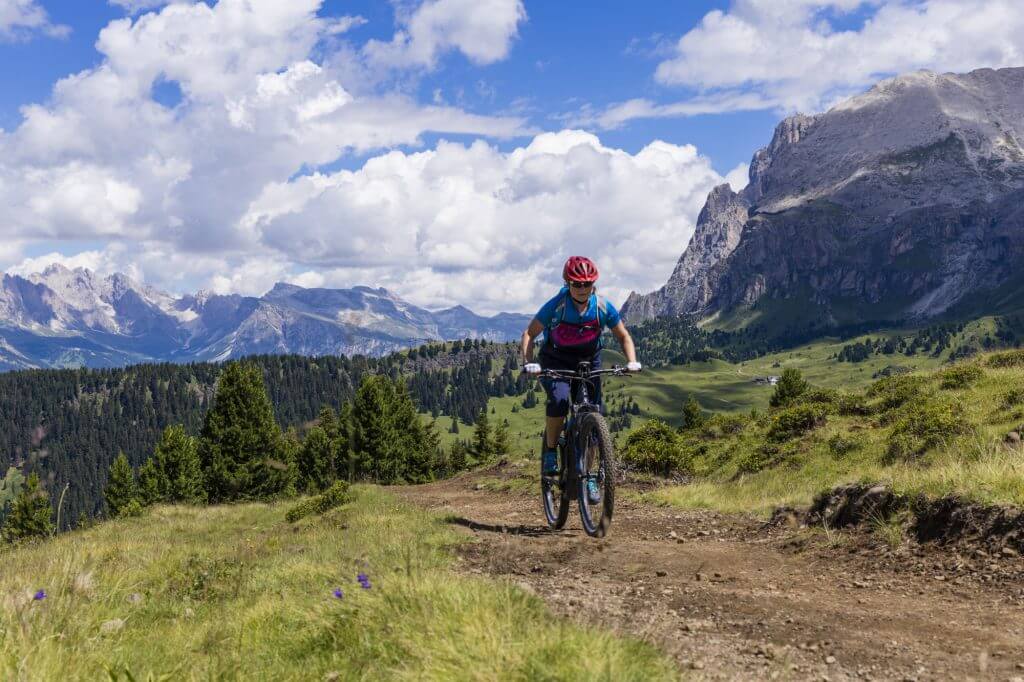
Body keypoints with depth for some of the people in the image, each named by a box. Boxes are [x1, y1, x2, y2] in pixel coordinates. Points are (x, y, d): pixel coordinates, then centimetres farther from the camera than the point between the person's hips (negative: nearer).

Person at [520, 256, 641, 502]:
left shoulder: (603, 307, -14)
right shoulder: (556, 306, -21)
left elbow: (623, 336, -1)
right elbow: (529, 334, -15)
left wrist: (632, 361, -19)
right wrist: (528, 363, -32)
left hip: (588, 364, 3)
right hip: (555, 364, -3)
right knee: (560, 400, -34)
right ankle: (550, 451, -11)